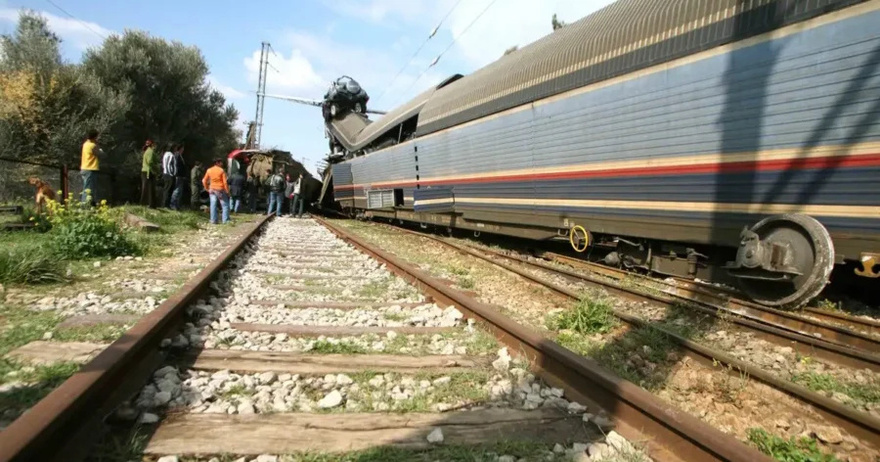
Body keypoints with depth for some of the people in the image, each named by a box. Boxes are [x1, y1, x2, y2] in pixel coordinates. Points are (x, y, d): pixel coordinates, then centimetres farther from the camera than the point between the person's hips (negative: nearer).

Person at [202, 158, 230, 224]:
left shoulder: (209, 170, 5)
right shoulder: (221, 170, -8)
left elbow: (204, 181, 7)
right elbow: (225, 182, -11)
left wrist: (207, 188, 19)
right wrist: (227, 191, -4)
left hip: (212, 190, 4)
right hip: (220, 190, -4)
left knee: (213, 205, 5)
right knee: (225, 205, 2)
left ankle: (213, 220, 5)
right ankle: (225, 220, -2)